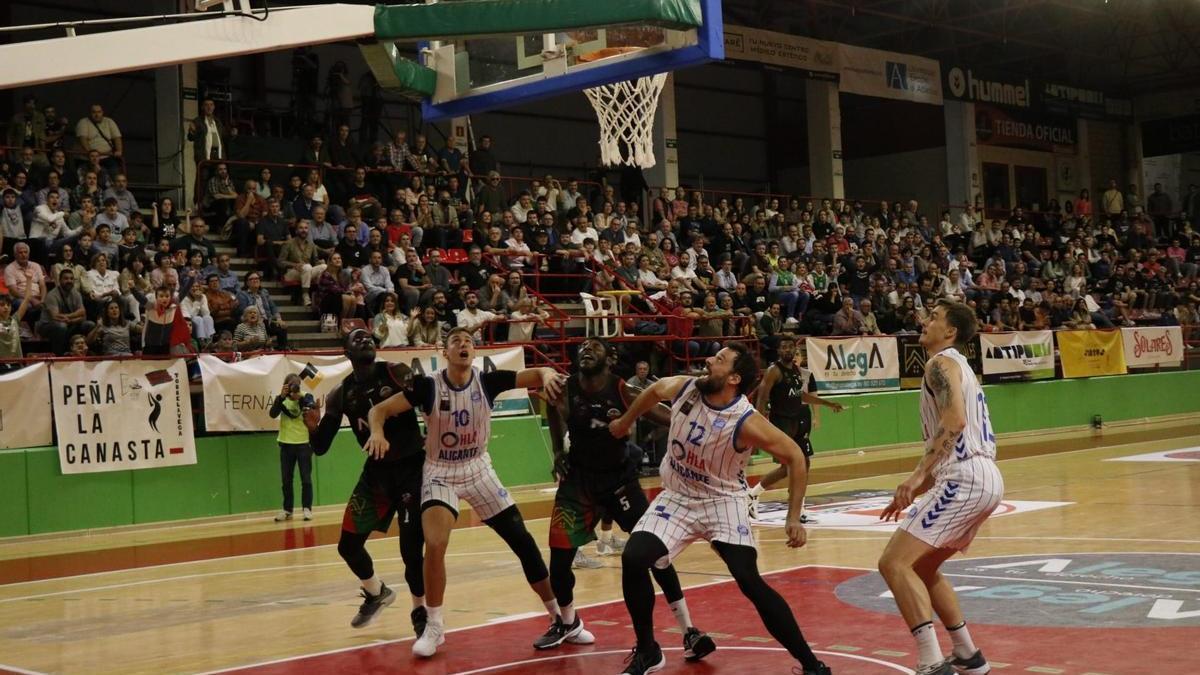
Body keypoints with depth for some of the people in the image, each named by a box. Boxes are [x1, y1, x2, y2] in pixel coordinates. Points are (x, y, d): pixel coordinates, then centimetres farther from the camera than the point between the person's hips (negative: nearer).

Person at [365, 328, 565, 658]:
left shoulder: (487, 381, -11)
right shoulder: (428, 386, -16)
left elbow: (536, 375, -14)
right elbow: (380, 409, -15)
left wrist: (547, 374, -38)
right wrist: (377, 432, -36)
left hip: (478, 470, 2)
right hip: (440, 473, -2)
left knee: (523, 541, 2)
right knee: (435, 545, -22)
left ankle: (559, 616, 17)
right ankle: (434, 626, -3)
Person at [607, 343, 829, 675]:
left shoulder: (746, 422, -27)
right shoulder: (681, 388, -15)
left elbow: (795, 456, -17)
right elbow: (654, 390, 10)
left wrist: (794, 518, -19)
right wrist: (624, 422, 26)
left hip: (723, 501, -4)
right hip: (677, 497, 4)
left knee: (749, 581, -19)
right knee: (633, 560, -15)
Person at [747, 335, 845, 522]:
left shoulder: (798, 370, 10)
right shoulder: (774, 371, -14)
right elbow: (761, 398, -20)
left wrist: (829, 403, 29)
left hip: (797, 421, 8)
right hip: (780, 422, -8)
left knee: (804, 464, 8)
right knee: (788, 466, -14)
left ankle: (799, 512, 16)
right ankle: (753, 494, 1)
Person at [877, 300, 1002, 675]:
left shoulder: (942, 362, -5)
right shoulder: (957, 367, 25)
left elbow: (954, 421, -22)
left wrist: (919, 474, -26)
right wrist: (914, 493, 27)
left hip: (966, 480, -10)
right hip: (985, 478, 10)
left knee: (894, 563, -14)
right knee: (922, 567, 23)